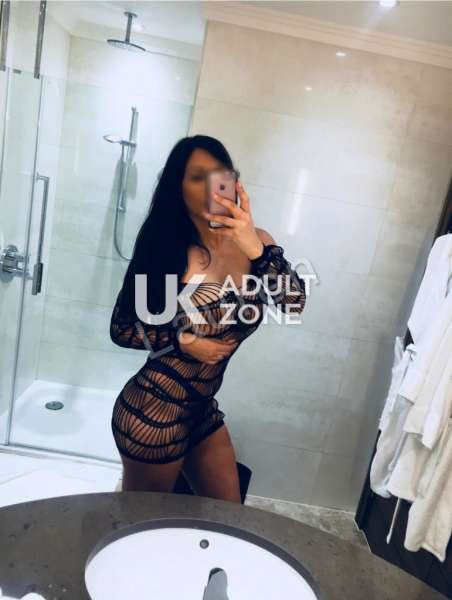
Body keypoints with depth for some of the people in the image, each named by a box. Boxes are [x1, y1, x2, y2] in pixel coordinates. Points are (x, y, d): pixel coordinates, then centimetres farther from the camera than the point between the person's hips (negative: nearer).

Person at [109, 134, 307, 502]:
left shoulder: (253, 241, -5)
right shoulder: (166, 247, -16)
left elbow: (294, 302, -19)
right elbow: (121, 328, -8)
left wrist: (256, 248, -31)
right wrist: (183, 341, -18)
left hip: (204, 411, 6)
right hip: (153, 412, -5)